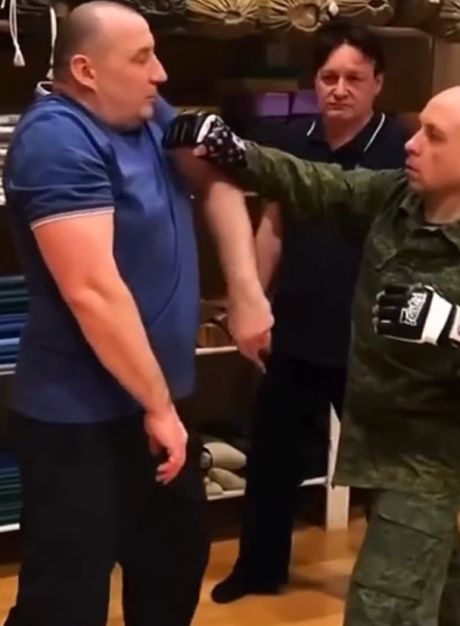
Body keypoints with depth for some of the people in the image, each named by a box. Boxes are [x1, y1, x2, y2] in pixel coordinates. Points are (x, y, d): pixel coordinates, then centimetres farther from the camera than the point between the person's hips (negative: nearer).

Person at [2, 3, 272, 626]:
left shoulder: (146, 113, 6)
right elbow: (92, 291, -27)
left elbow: (216, 182, 12)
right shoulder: (60, 139, -22)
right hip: (81, 419, -9)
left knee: (178, 561, 25)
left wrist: (246, 287, -3)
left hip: (154, 400, 10)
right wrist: (158, 405, -20)